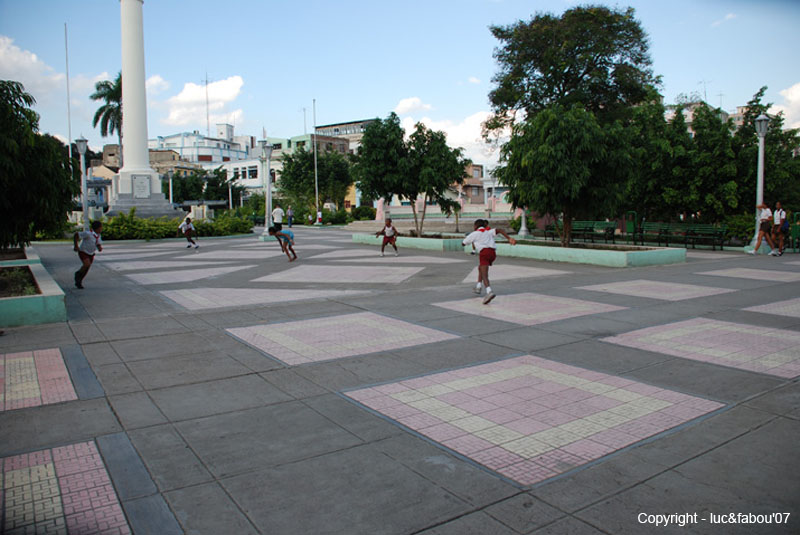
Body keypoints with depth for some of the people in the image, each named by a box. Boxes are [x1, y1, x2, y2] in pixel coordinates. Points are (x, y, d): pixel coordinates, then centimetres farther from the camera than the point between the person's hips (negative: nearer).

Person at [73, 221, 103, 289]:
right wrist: (76, 246, -17)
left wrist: (100, 248, -18)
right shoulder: (88, 233, -25)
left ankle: (78, 282, 29)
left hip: (91, 254, 7)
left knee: (86, 269, 10)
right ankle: (78, 273, 3)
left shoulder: (98, 236, -3)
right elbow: (76, 235, -19)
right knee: (87, 264, -27)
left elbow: (98, 244, 6)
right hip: (83, 252, -7)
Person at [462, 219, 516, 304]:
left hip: (484, 253, -6)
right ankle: (478, 287, 31)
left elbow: (463, 243, 21)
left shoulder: (474, 234, 14)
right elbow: (498, 230, 3)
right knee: (480, 268, 30)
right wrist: (509, 238, -7)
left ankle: (489, 292, -37)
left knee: (484, 275, -15)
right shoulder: (489, 231, 23)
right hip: (493, 253, 6)